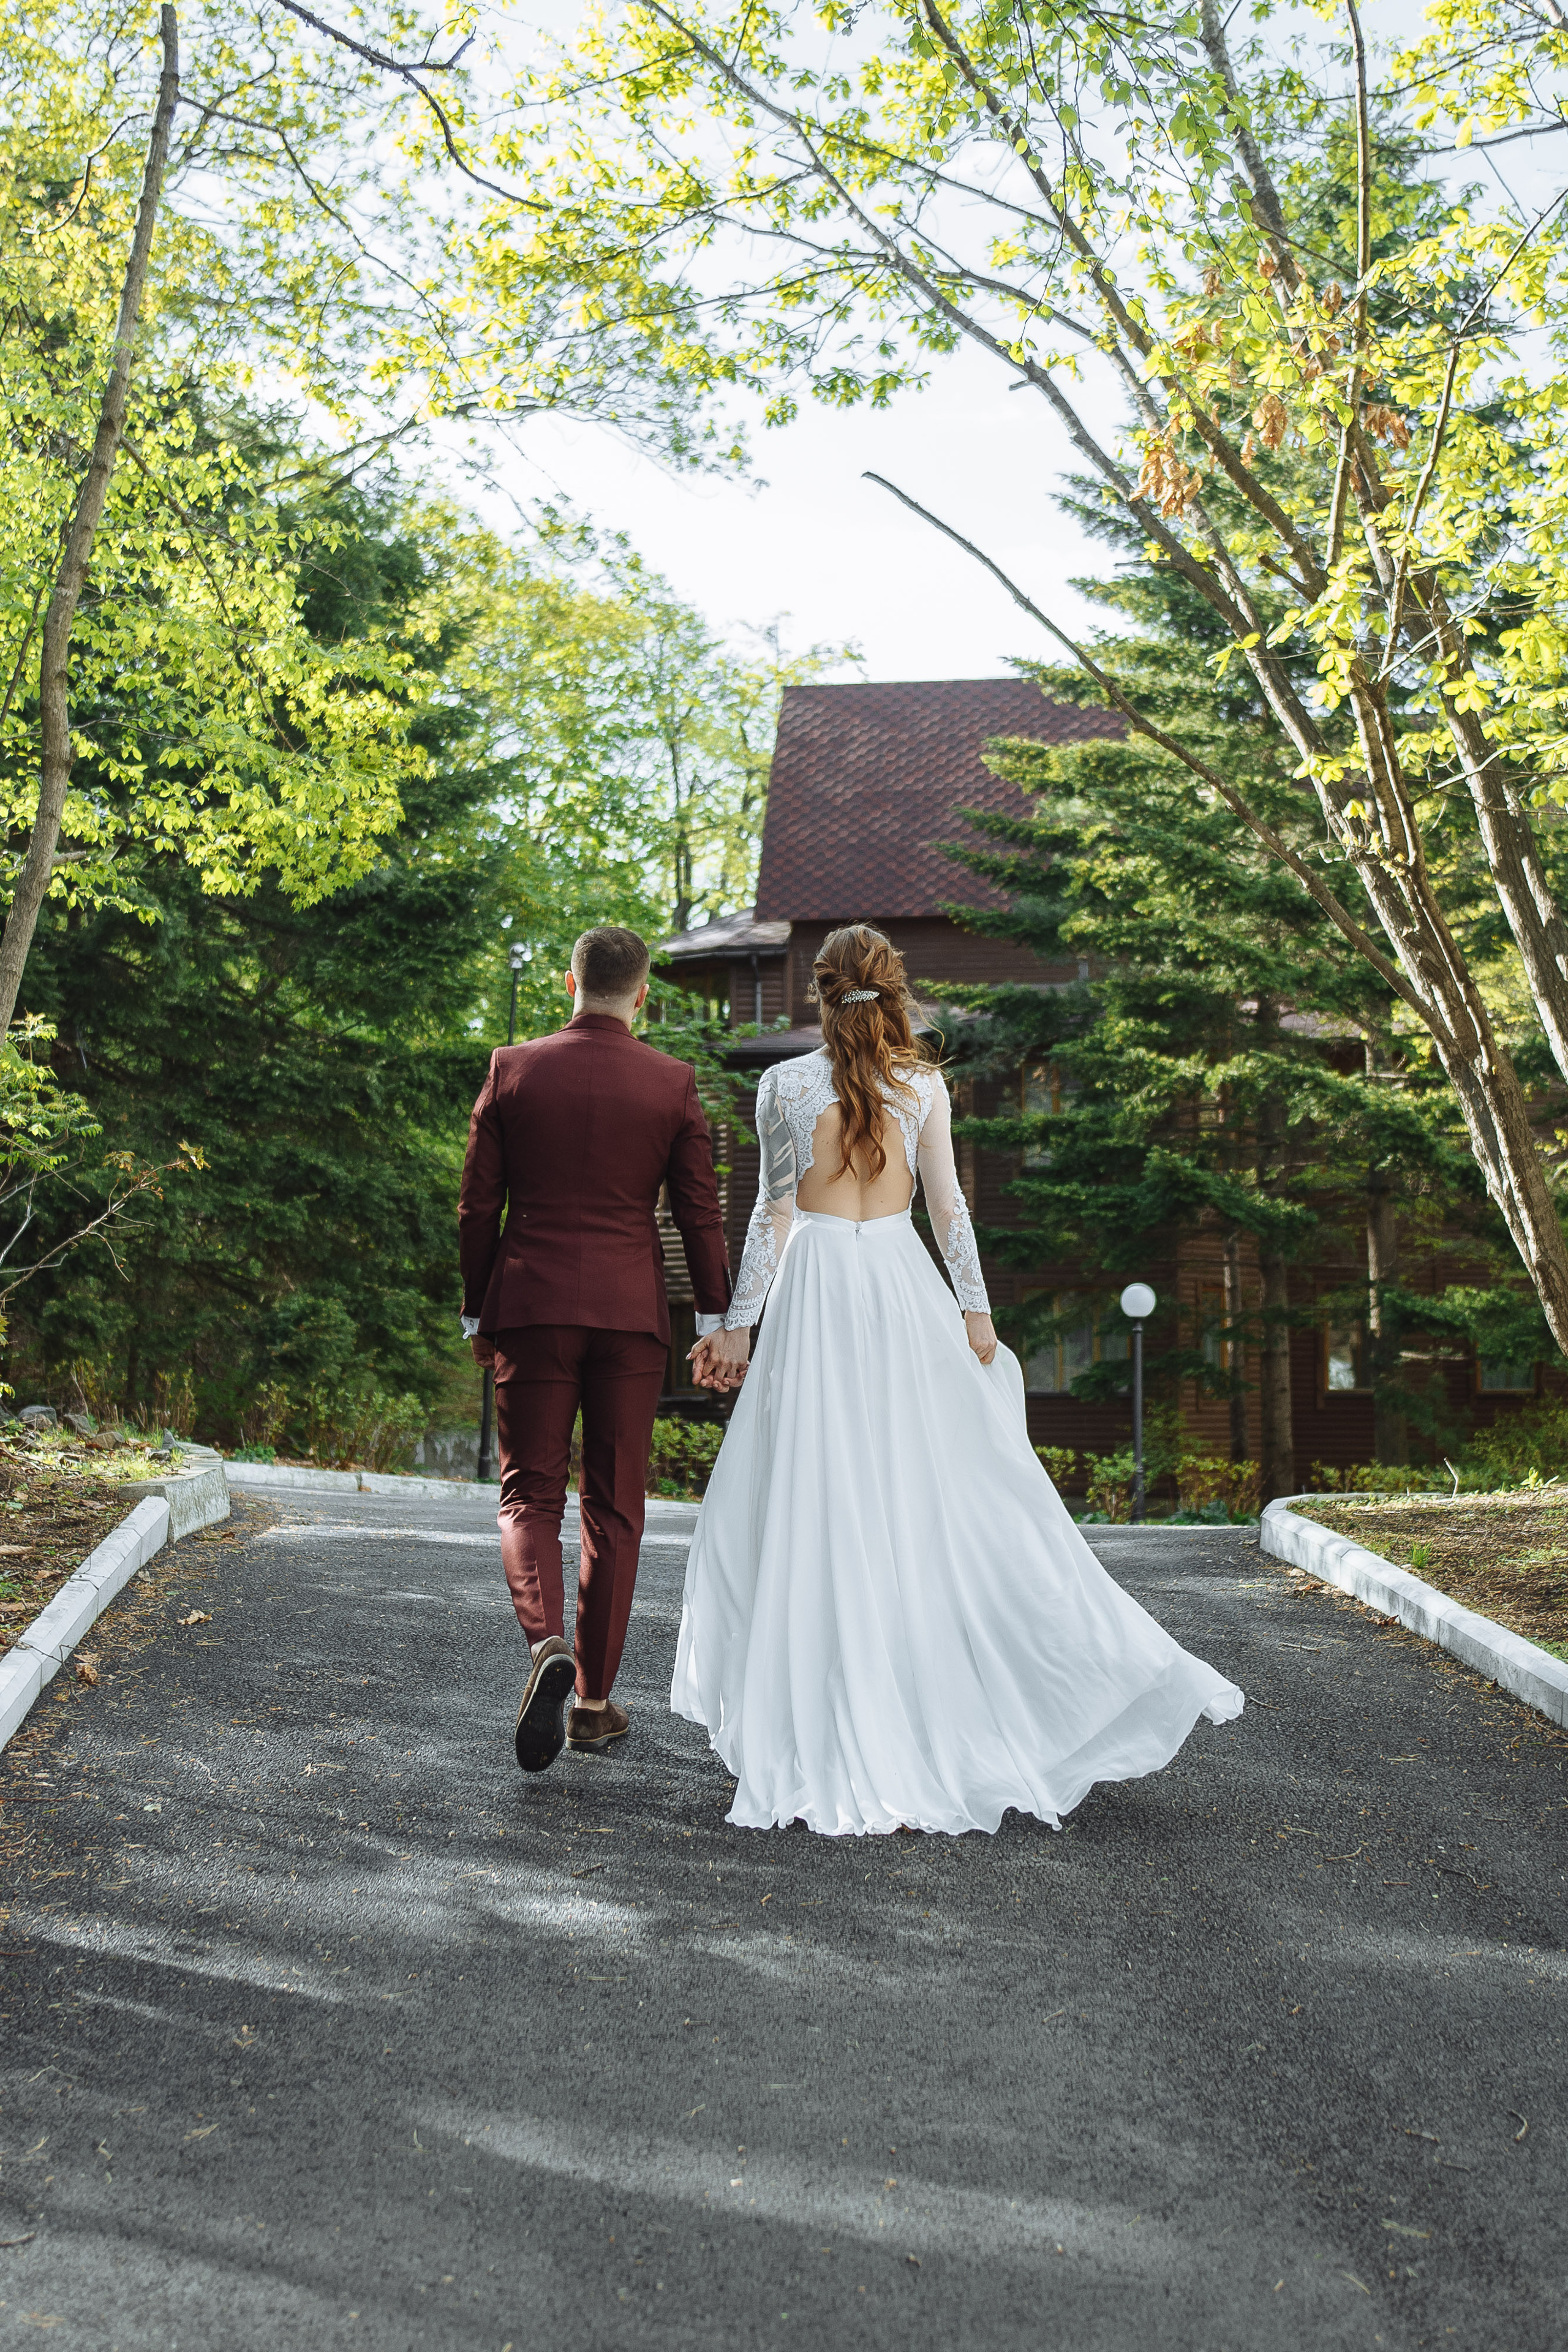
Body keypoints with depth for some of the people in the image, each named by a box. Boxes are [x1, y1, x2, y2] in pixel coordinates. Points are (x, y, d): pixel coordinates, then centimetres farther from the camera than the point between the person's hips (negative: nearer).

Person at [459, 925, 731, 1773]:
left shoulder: (512, 1069, -1)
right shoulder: (673, 1083, -1)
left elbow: (479, 1203, 2)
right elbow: (700, 1211, 0)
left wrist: (476, 1313, 12)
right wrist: (716, 1318, 10)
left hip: (531, 1306, 0)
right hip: (631, 1313, 0)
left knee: (529, 1497, 9)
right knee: (614, 1509, 10)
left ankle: (546, 1645, -18)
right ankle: (594, 1701, 16)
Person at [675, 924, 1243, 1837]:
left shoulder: (785, 1085, -4)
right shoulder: (924, 1085, 3)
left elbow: (774, 1212, -5)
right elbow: (947, 1203, 2)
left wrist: (738, 1323, 0)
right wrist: (976, 1310, 7)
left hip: (818, 1291, -3)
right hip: (903, 1285, 3)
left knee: (817, 1498, 2)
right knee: (949, 1487, 10)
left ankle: (833, 1734, 6)